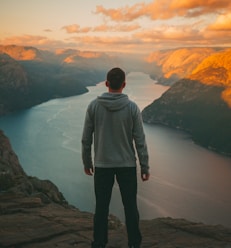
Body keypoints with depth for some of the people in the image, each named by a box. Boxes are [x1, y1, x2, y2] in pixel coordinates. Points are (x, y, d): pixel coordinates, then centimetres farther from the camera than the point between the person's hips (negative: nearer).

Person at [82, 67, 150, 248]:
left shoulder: (94, 106, -6)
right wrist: (145, 167, 0)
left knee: (101, 207, 9)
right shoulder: (132, 107, -8)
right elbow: (140, 140, -8)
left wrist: (87, 162, 12)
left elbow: (86, 138, -1)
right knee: (130, 206, 10)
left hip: (102, 165, 1)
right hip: (127, 165, 0)